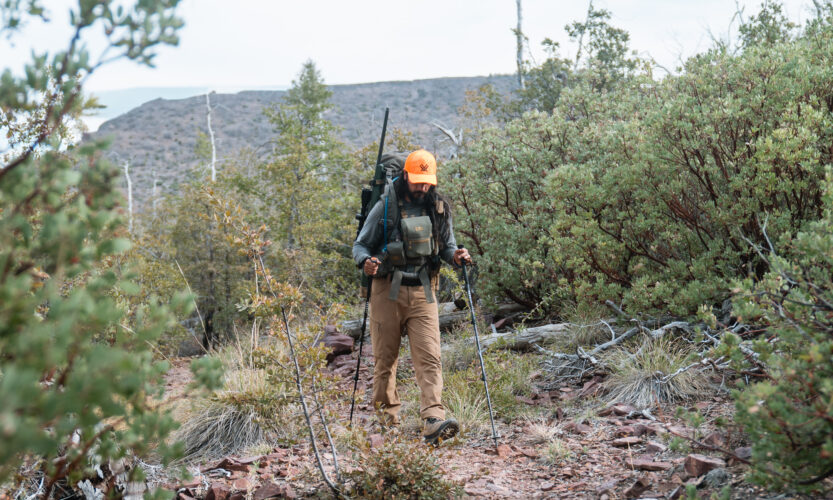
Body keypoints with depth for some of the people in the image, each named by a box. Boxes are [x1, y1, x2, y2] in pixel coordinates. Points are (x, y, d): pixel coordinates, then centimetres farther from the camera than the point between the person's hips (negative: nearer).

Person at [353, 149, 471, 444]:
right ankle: (387, 413, 25)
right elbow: (360, 245, 3)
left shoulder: (439, 209, 8)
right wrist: (365, 261, -20)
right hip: (387, 290, -1)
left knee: (429, 356, -11)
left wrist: (456, 256, -7)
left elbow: (447, 246, 18)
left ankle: (433, 421, -19)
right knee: (386, 356, 7)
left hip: (423, 291, 2)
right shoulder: (385, 207, -2)